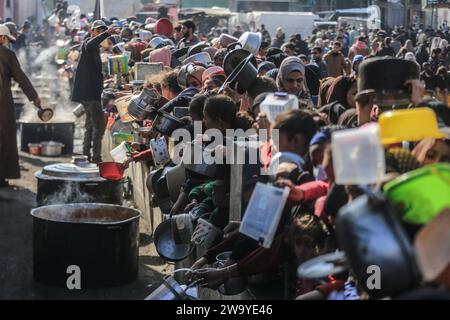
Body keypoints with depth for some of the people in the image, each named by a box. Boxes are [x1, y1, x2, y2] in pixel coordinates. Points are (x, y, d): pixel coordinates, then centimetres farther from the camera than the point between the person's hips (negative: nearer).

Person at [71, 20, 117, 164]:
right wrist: (107, 33, -45)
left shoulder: (96, 48, 23)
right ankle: (96, 157, -16)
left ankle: (86, 155, 23)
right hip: (90, 92, -11)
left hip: (90, 91, 11)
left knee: (91, 124, 16)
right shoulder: (88, 42, -8)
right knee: (99, 124, -14)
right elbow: (90, 45, -36)